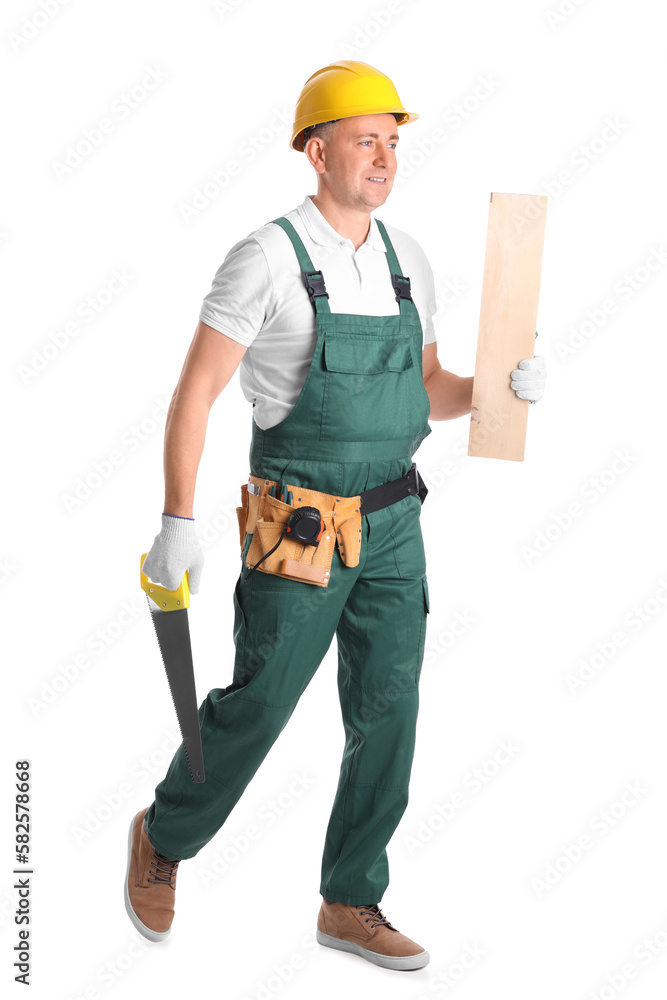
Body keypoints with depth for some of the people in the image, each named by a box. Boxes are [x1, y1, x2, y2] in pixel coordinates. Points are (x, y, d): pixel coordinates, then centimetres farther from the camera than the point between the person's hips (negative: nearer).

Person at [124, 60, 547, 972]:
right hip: (297, 530, -6)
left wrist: (503, 384, -3)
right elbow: (195, 392, -11)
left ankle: (351, 905, 19)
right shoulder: (267, 259, -11)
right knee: (259, 704, 2)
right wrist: (178, 522, -16)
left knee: (388, 718, 4)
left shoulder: (408, 259, 9)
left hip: (392, 527, 6)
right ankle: (164, 837, 30)